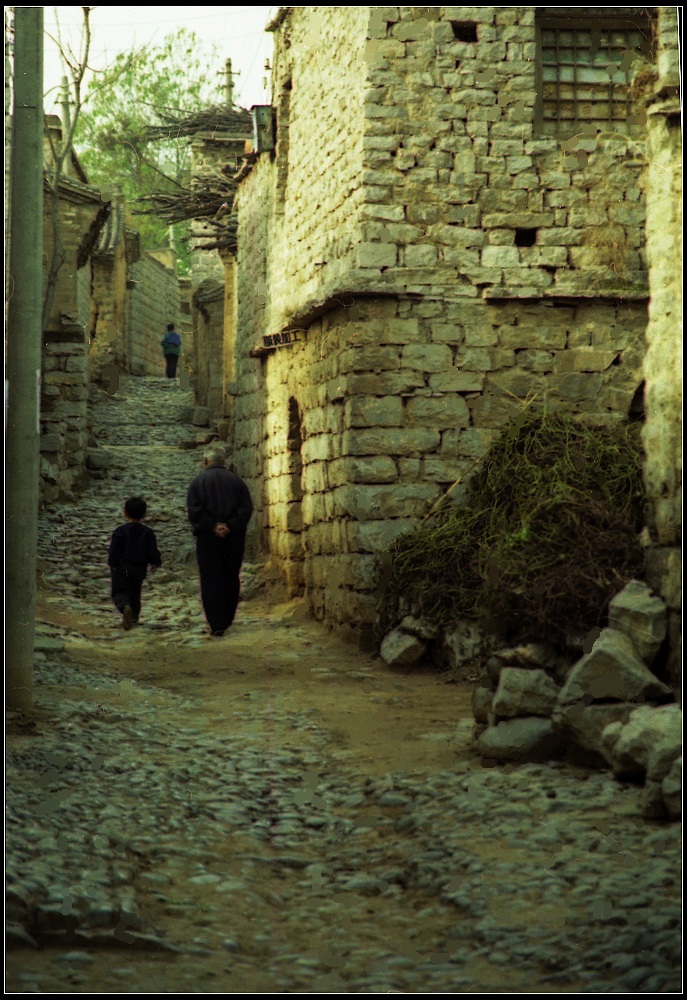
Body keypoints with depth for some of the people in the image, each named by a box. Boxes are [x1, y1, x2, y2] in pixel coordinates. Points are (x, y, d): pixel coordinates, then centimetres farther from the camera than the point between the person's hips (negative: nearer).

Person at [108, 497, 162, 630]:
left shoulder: (120, 531, -10)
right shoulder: (148, 532, -3)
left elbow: (114, 550, -11)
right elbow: (153, 550, 0)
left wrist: (112, 564, 2)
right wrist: (156, 562, 16)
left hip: (122, 568, -3)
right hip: (140, 568, 3)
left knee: (119, 592, -1)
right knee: (135, 593, 21)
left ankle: (125, 606, -31)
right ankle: (134, 616, 25)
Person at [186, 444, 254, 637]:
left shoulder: (199, 481, -2)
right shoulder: (236, 481, 5)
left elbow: (194, 510, -12)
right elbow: (247, 507, -3)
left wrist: (212, 527, -12)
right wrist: (231, 526, -10)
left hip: (208, 537, -3)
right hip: (234, 538, 3)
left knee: (210, 580, -1)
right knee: (231, 578, 15)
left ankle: (217, 624, -10)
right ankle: (228, 619, 23)